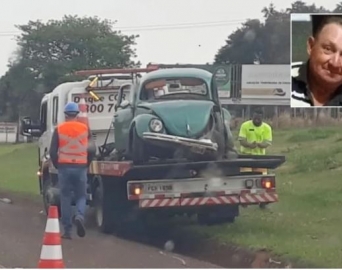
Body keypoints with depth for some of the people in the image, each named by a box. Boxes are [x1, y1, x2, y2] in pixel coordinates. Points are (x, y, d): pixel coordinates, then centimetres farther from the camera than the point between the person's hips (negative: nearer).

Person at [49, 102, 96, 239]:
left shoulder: (59, 129, 1)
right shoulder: (85, 128, 3)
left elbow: (53, 151, -1)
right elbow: (91, 150, 1)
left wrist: (57, 165, 13)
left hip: (64, 167, 0)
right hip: (80, 167, 0)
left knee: (65, 198, 6)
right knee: (81, 196, 11)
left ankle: (67, 231, 4)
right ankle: (80, 216, -20)